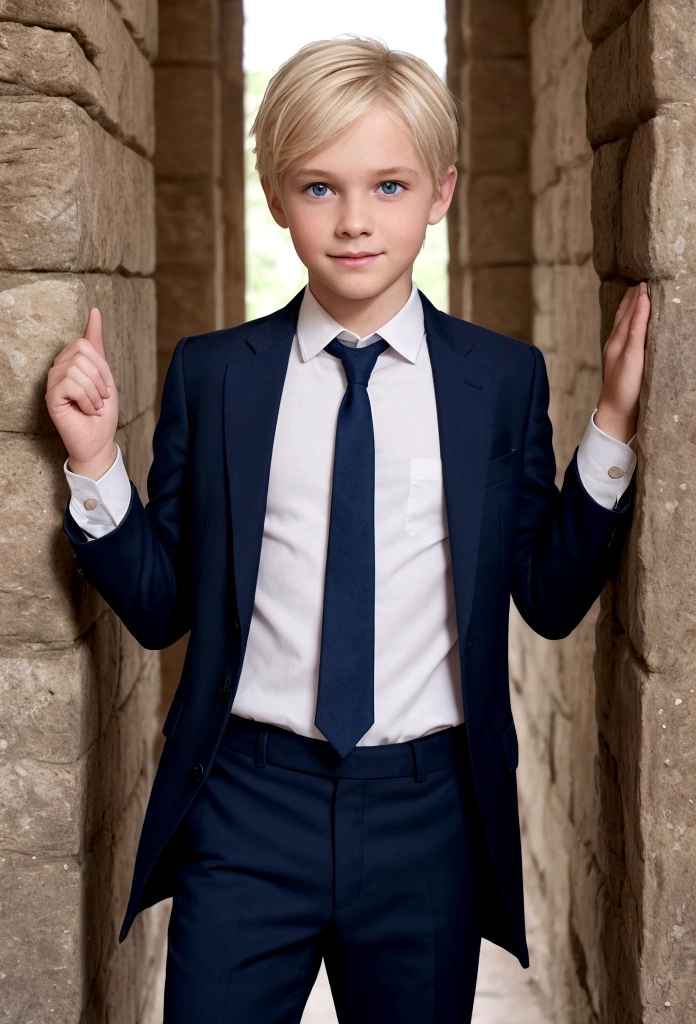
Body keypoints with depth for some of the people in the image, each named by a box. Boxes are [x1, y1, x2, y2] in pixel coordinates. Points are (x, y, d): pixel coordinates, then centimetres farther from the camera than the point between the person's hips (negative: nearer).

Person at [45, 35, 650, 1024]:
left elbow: (551, 598, 3)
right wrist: (95, 461, -9)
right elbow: (161, 607, 4)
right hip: (247, 803, 0)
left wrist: (610, 431, -6)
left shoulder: (505, 377, 1)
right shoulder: (209, 373, 2)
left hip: (428, 821, 1)